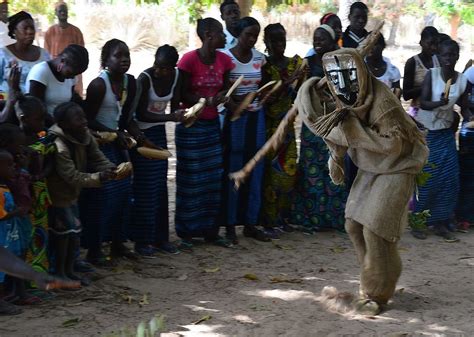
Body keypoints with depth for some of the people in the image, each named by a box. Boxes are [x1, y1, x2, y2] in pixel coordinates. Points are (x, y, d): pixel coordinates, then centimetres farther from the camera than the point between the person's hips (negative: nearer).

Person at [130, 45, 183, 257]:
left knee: (160, 187, 8)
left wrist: (181, 115, -19)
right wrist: (170, 117, -32)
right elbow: (141, 114, -22)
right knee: (145, 188, -4)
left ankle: (160, 237, 16)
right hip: (142, 134, -5)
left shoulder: (176, 76, -7)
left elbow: (174, 106, 3)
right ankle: (142, 240, 4)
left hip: (159, 133, 6)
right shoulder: (145, 78, -22)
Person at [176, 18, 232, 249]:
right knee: (190, 180, -1)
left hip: (212, 124, 6)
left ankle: (210, 230, 16)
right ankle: (186, 233, 8)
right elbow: (182, 94, -11)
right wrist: (205, 101, -26)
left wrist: (222, 97, -12)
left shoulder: (223, 60, 1)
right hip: (190, 125, -6)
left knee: (213, 178, 7)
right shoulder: (189, 59, -16)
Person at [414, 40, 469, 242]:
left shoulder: (462, 81, -3)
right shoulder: (432, 75, -12)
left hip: (446, 134, 4)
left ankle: (441, 224, 8)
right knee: (426, 178, -5)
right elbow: (423, 103, -19)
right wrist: (440, 103, -38)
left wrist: (469, 117, -14)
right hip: (425, 132, -4)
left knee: (449, 179, -1)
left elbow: (464, 108, 7)